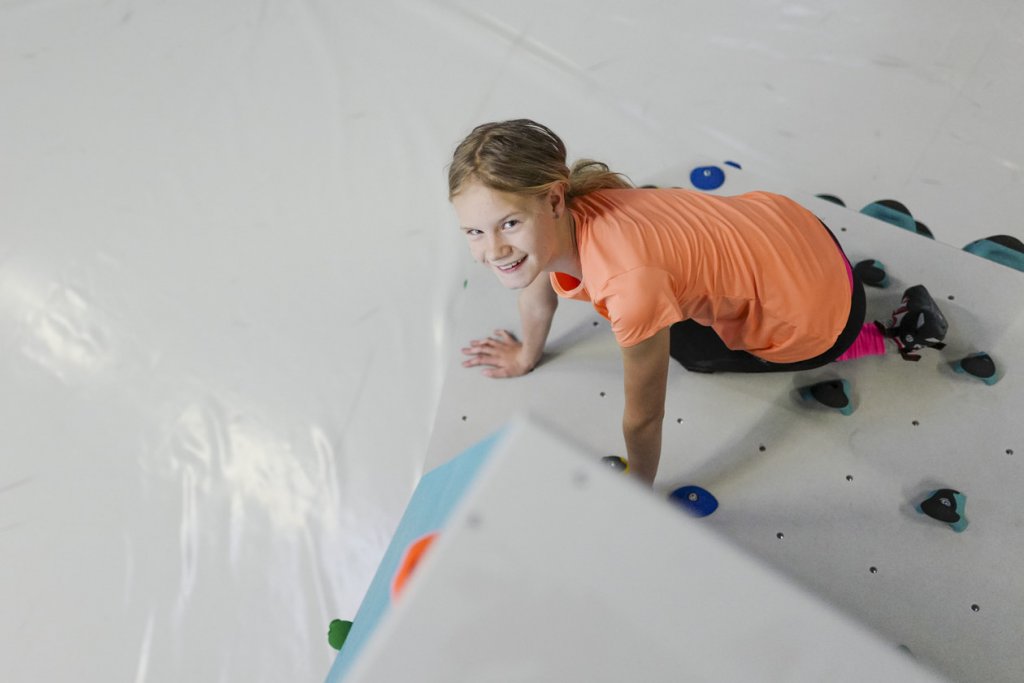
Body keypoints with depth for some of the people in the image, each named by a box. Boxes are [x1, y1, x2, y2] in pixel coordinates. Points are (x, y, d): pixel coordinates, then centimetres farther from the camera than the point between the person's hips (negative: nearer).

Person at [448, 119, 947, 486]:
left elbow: (644, 417, -26)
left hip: (807, 310, -7)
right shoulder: (551, 217, -18)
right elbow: (540, 284, 5)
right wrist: (526, 356, 22)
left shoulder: (629, 281, -41)